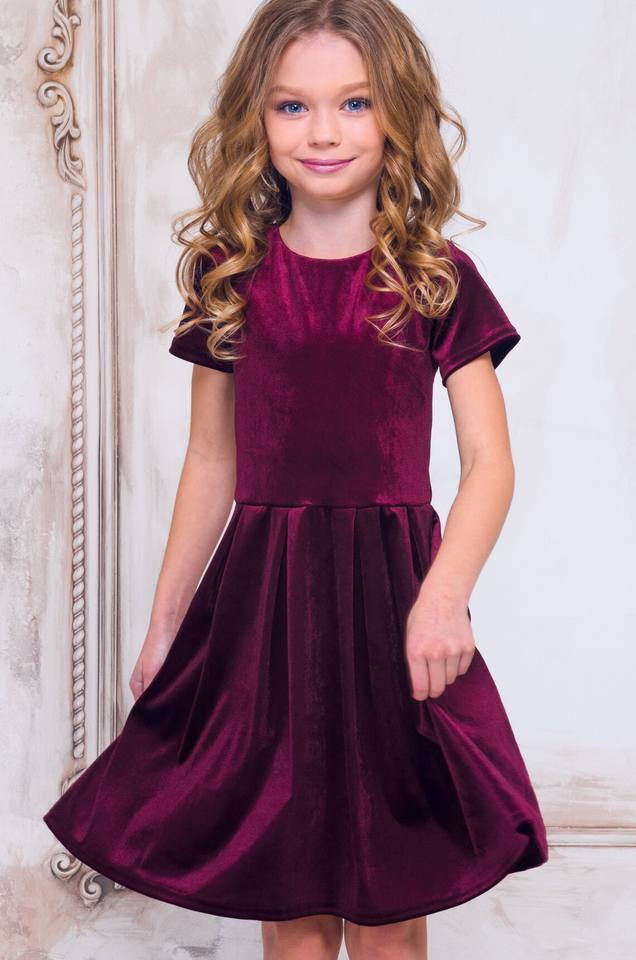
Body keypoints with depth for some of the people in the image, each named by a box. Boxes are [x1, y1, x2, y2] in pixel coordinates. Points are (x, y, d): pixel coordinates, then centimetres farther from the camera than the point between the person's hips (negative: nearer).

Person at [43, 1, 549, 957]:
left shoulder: (436, 277, -1)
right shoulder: (229, 275, 5)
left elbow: (489, 461, -4)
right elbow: (211, 462, 11)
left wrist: (443, 594, -21)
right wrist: (165, 622, 12)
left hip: (388, 589, -2)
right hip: (261, 597, 2)